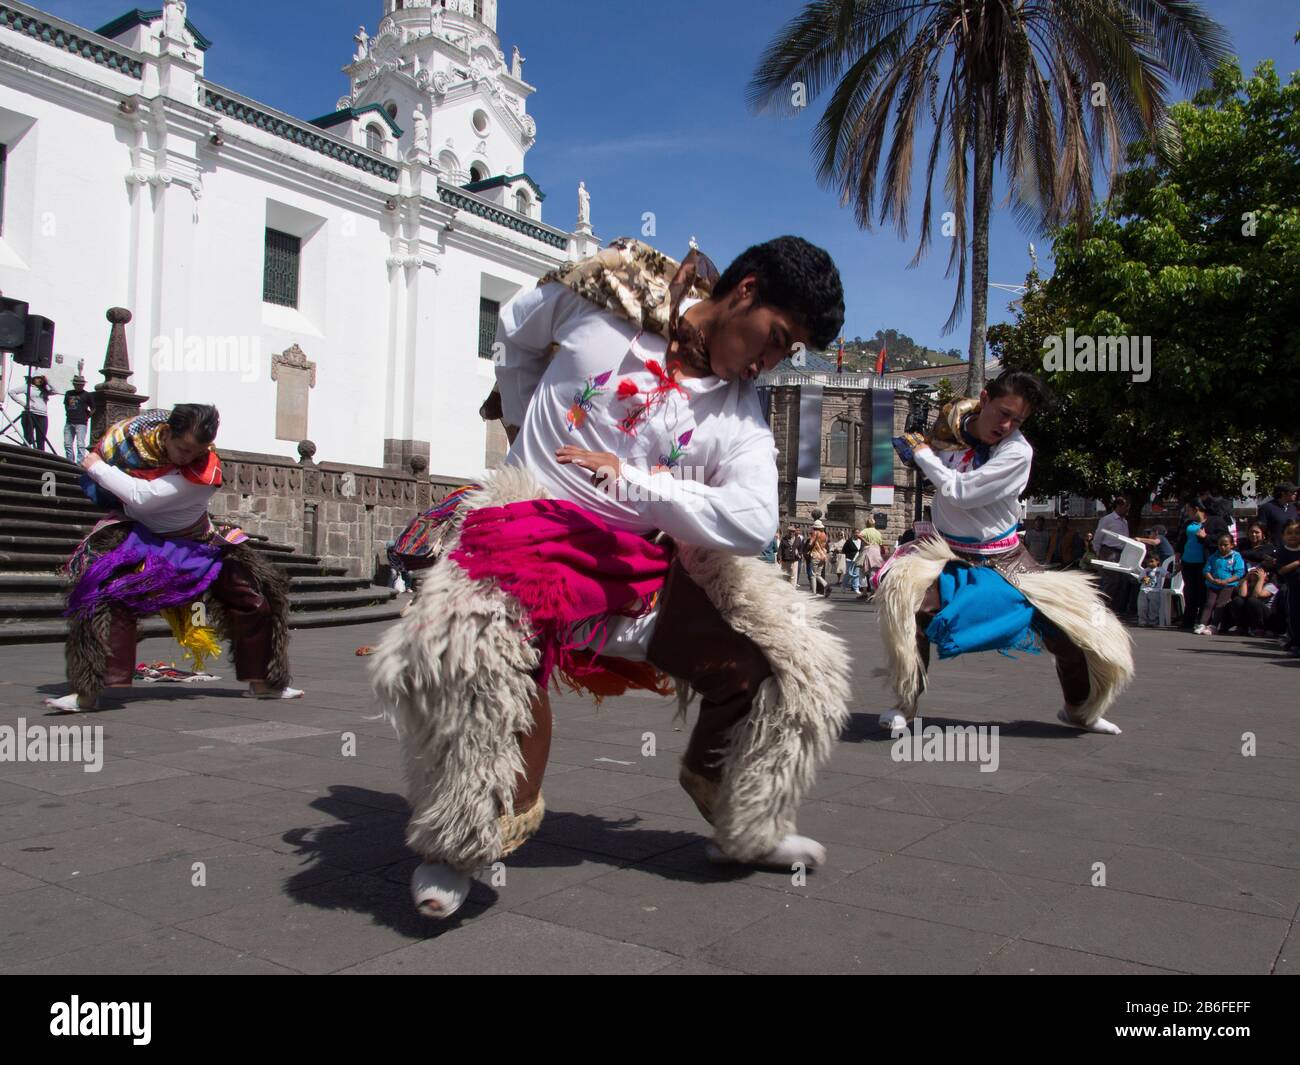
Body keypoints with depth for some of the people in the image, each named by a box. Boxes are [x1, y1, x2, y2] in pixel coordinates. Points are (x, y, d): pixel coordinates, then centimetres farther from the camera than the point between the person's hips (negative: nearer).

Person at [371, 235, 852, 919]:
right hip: (538, 526, -3)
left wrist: (625, 478, -20)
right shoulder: (613, 291, -4)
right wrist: (523, 429, 11)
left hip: (647, 563, 4)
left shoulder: (740, 414, 0)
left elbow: (750, 523, -16)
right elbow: (517, 330, 15)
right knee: (470, 644, -35)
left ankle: (747, 827, 22)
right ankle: (461, 844, -10)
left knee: (782, 663, -2)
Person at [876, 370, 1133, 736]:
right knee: (904, 590, -32)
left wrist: (921, 452, -17)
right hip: (949, 553, 1)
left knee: (1076, 631, -3)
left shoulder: (1018, 451, -17)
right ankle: (906, 705, -18)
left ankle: (1079, 709, 31)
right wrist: (917, 444, -4)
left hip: (1004, 559, -1)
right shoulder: (951, 421, -6)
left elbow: (960, 492, -26)